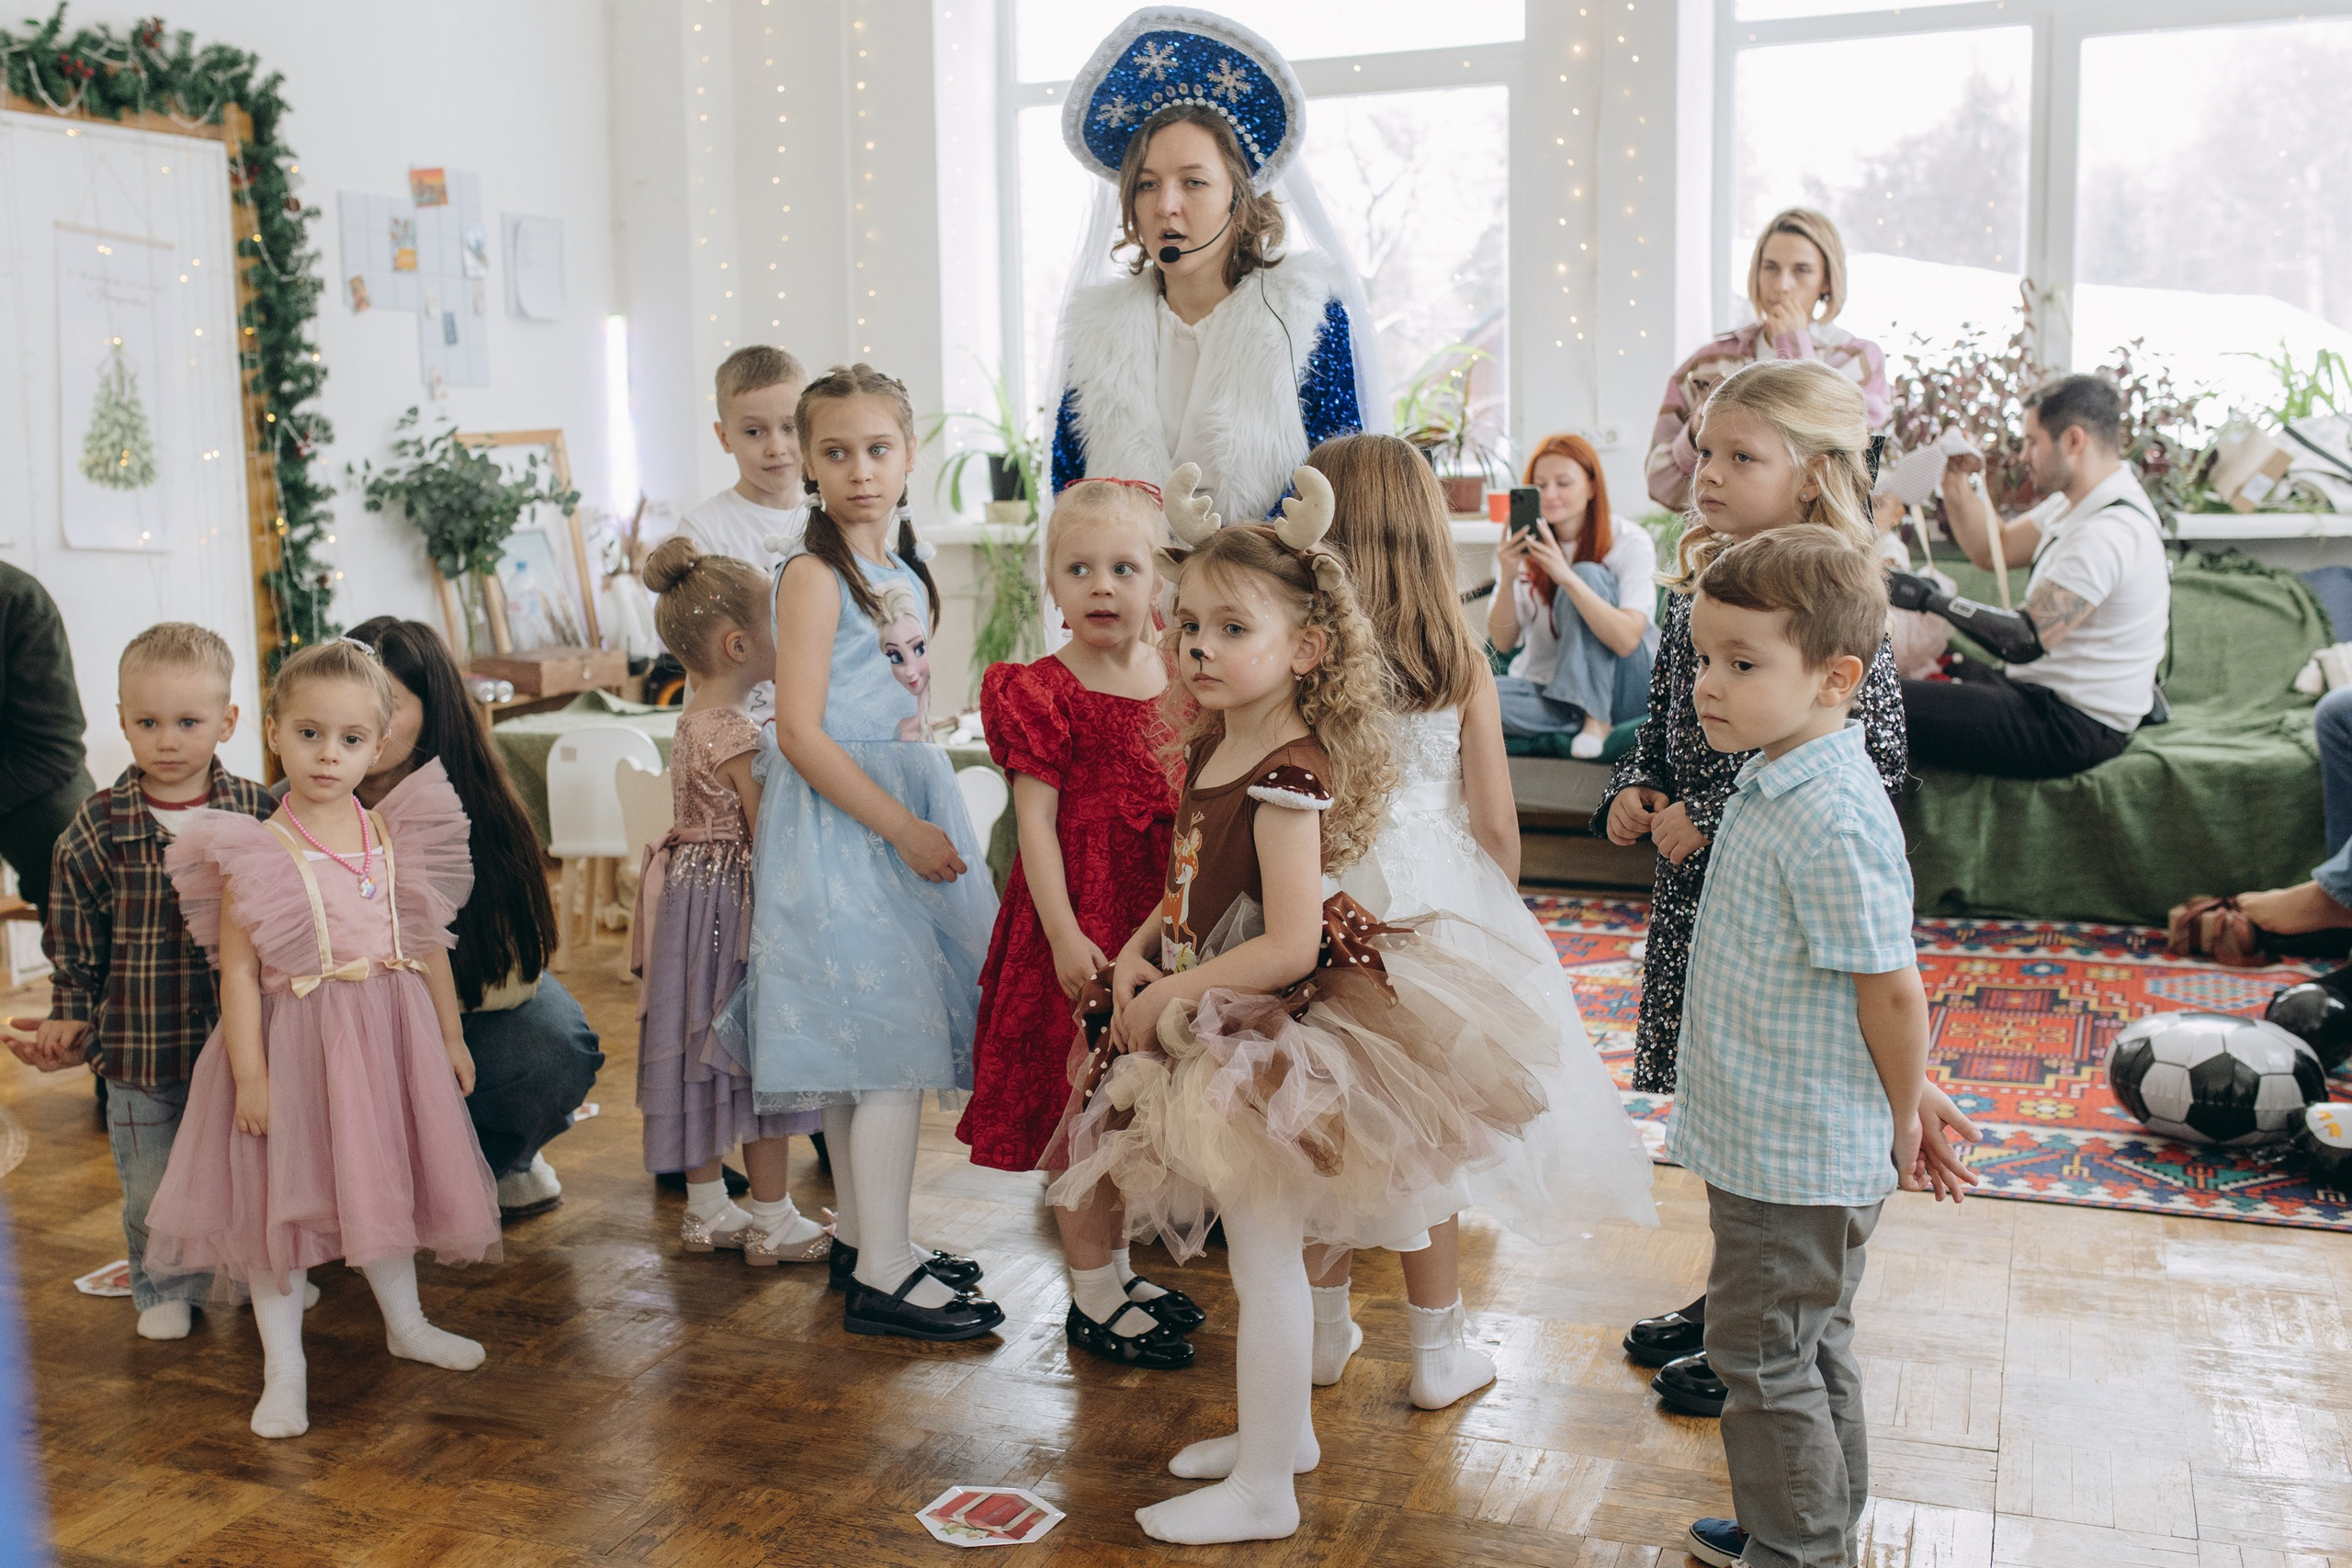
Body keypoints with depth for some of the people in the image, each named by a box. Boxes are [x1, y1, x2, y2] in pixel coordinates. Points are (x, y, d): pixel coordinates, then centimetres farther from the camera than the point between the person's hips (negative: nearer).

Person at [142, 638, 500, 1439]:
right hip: (297, 1043, -4)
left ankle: (406, 1323, 39)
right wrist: (249, 1072, -17)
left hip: (391, 1037, 4)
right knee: (282, 1199, 3)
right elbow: (238, 969, -13)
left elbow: (429, 944, 9)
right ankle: (284, 1369, 16)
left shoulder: (395, 837, 2)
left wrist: (451, 1037, 12)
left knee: (386, 1187, 20)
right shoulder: (256, 852, -11)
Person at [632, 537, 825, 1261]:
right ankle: (773, 1220, 10)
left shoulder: (693, 722, 9)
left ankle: (706, 1207, 26)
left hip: (692, 896, 9)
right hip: (733, 904, -9)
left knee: (711, 1050, 16)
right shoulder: (738, 733, -20)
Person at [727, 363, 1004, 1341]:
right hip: (838, 821, -8)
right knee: (893, 1047, -8)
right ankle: (881, 1276, -1)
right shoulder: (814, 574, -13)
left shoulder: (903, 571, 13)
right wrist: (904, 829, -18)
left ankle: (861, 1233, 26)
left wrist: (924, 821, 15)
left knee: (860, 1047, 15)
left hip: (901, 809, 8)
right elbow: (800, 733, -19)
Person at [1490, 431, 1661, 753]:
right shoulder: (1524, 545, 0)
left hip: (1617, 687, -2)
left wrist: (1567, 577, -36)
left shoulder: (1629, 541, -10)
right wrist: (1507, 580, -25)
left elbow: (1627, 640, -24)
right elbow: (1502, 642, -6)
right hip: (1543, 686, 2)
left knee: (1588, 575, -24)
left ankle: (1596, 718, -19)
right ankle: (1588, 719, -11)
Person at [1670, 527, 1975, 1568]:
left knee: (1761, 1353, 4)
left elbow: (1891, 989, -22)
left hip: (1799, 1158, -10)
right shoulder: (1777, 784, 5)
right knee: (1808, 1348, 22)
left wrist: (1905, 1125, -9)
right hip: (1769, 1140, 10)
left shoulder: (1829, 822, -27)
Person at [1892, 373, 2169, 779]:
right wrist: (1957, 481, 2)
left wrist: (1933, 600, -22)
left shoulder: (2108, 533, -25)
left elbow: (2025, 641, -31)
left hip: (2074, 730, -11)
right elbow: (1993, 549, 17)